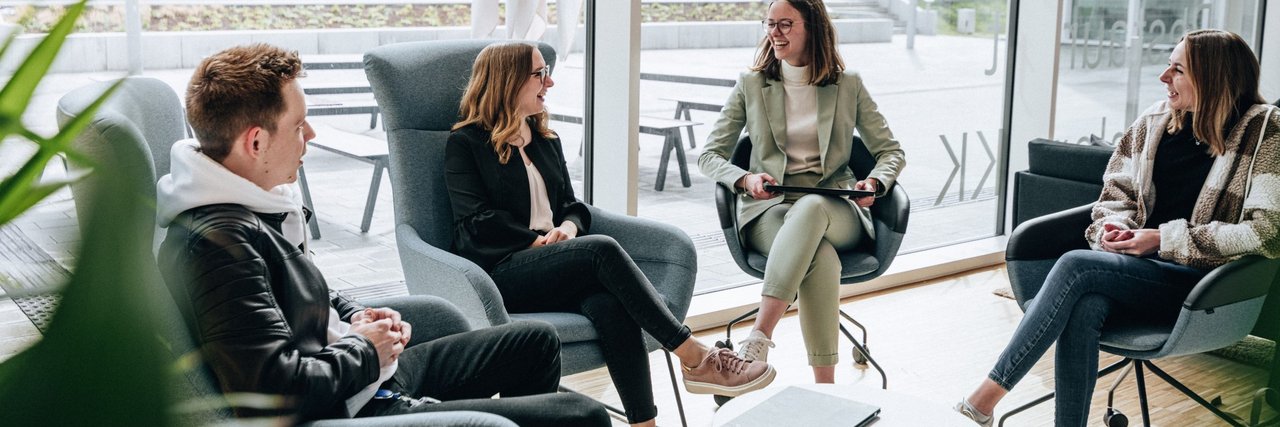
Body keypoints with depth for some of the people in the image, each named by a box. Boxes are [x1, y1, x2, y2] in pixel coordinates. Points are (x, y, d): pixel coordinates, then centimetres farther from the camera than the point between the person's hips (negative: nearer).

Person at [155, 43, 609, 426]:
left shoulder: (252, 203, 6)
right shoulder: (217, 241, -27)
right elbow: (281, 387, -33)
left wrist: (354, 316, 5)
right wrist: (364, 349, -15)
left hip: (373, 370, 11)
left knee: (536, 341, 23)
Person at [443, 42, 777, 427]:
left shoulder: (546, 141, 24)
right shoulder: (465, 144, 4)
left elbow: (572, 205, 21)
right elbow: (476, 222, -7)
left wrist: (568, 227, -3)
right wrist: (540, 240, -12)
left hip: (552, 271, 5)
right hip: (499, 273, -5)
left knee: (608, 301, -32)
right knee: (601, 249, -31)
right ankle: (695, 359, -30)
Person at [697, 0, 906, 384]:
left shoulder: (848, 86, 12)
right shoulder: (750, 86, 12)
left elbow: (891, 151, 15)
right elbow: (709, 155, 11)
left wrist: (875, 183, -9)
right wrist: (746, 179, -12)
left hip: (835, 208, 1)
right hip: (769, 209, 0)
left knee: (810, 208, -41)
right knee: (820, 255, -38)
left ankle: (759, 338, -49)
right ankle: (824, 387, -41)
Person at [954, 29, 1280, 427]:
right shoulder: (1155, 121, 9)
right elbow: (1117, 192, 18)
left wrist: (1165, 240, -17)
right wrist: (1113, 226, -5)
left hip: (1202, 285, -5)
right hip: (1141, 267, 5)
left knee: (1076, 265, -28)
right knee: (1083, 307, -32)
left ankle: (988, 394, -23)